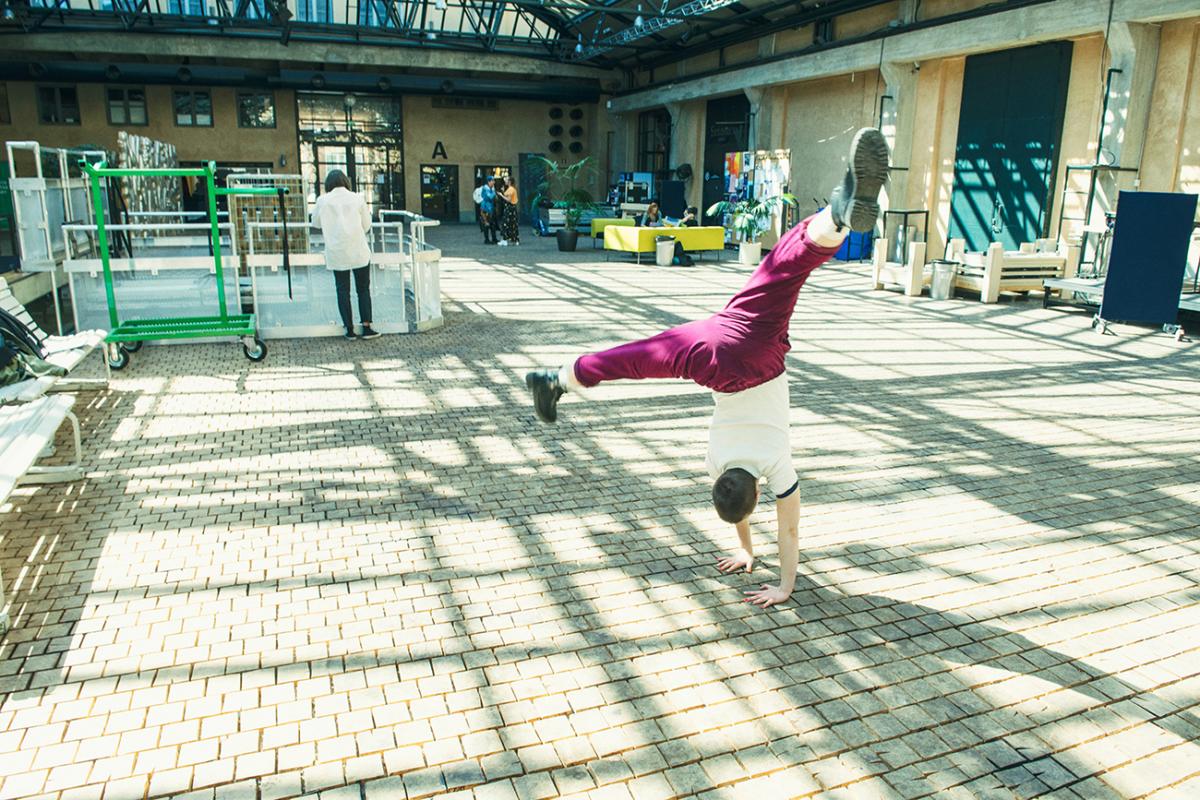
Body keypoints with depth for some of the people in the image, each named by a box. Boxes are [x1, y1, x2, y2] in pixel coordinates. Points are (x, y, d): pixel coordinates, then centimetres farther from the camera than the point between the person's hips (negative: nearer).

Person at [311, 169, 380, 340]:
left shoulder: (323, 200, -1)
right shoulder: (357, 198, -1)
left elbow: (316, 223, 13)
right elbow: (367, 225, 6)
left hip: (336, 253, 0)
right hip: (359, 251, 0)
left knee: (343, 290, 9)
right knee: (363, 289, 8)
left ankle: (349, 329, 9)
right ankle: (367, 327, 5)